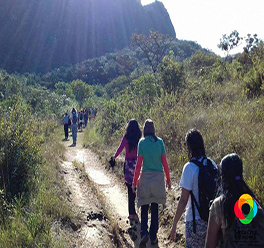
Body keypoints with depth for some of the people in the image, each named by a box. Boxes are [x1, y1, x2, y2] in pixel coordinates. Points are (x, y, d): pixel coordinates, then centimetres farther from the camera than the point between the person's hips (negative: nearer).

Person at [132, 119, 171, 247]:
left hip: (146, 177, -2)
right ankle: (153, 236, 20)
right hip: (158, 177, 2)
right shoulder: (160, 142, -1)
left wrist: (134, 182, 0)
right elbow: (164, 162, 0)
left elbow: (139, 164, -7)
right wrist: (168, 179, 9)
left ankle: (144, 233, -9)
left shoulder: (142, 142, -6)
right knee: (155, 208, 14)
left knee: (144, 208, 8)